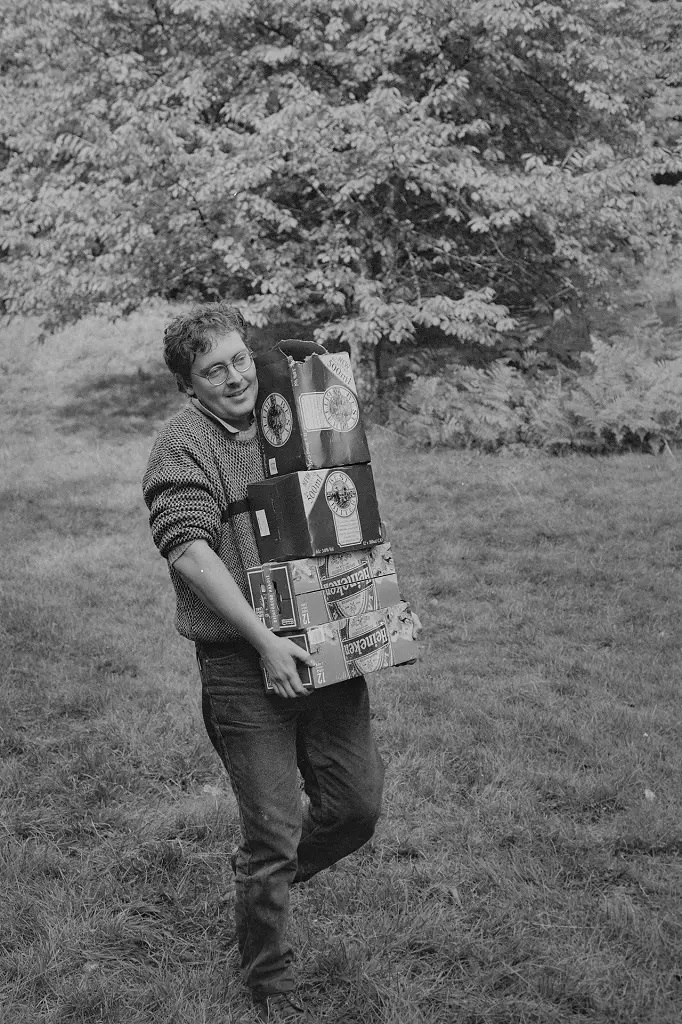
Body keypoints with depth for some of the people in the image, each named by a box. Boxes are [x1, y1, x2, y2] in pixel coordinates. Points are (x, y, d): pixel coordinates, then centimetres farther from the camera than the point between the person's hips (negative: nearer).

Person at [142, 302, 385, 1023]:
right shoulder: (183, 444, -8)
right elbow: (190, 553, -19)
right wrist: (264, 641, -22)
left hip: (324, 650, 6)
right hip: (242, 663, -6)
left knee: (358, 803, 12)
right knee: (274, 829, 0)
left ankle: (260, 876, 41)